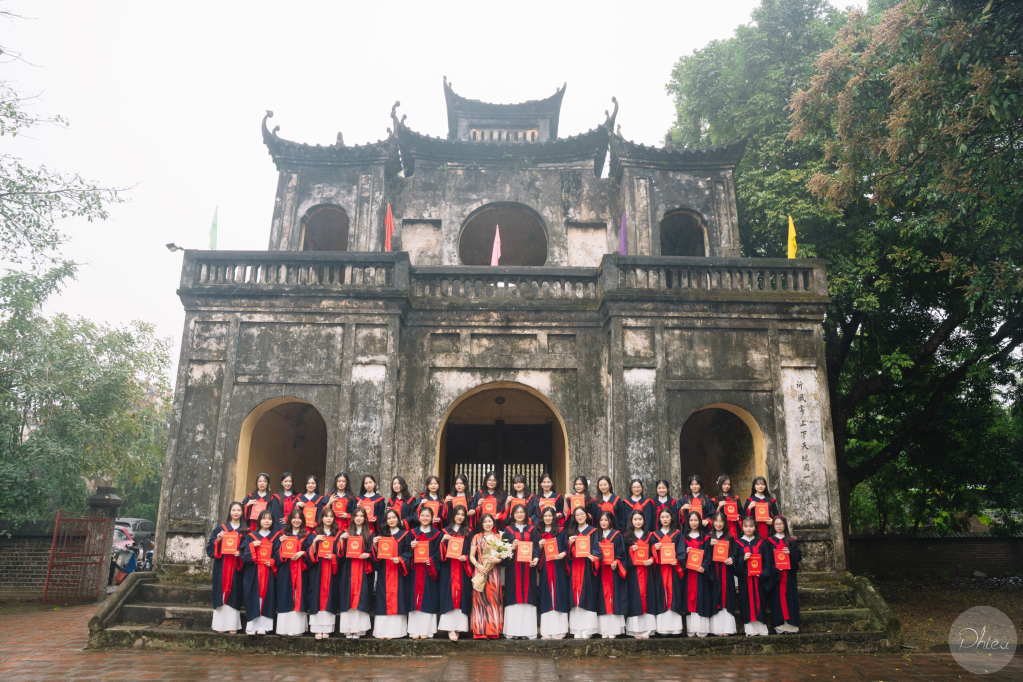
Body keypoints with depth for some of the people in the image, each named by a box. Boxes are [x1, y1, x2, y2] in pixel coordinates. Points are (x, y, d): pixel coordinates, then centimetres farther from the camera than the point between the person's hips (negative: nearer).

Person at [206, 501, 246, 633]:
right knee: (222, 592, 0)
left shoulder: (246, 530, 7)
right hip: (222, 566, 1)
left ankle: (232, 624, 4)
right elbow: (211, 545, 6)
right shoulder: (221, 528, 9)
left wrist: (241, 553, -13)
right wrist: (218, 539, -13)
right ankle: (221, 624, 7)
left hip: (237, 567, 0)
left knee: (234, 594, 0)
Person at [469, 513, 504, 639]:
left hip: (494, 572, 1)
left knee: (493, 598, -2)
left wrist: (498, 560, -13)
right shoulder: (477, 537, 9)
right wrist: (478, 565, -11)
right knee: (480, 598, -3)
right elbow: (471, 555, 6)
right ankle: (480, 632, 0)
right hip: (480, 571, 0)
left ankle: (493, 631, 3)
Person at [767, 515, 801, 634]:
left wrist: (790, 552, -13)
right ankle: (779, 625, -3)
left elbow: (799, 555, 5)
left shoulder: (791, 540, 12)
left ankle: (791, 623, 2)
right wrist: (775, 568, -15)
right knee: (778, 597, -4)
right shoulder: (770, 541, 6)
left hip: (789, 574, 2)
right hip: (775, 573, -2)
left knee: (790, 597, -1)